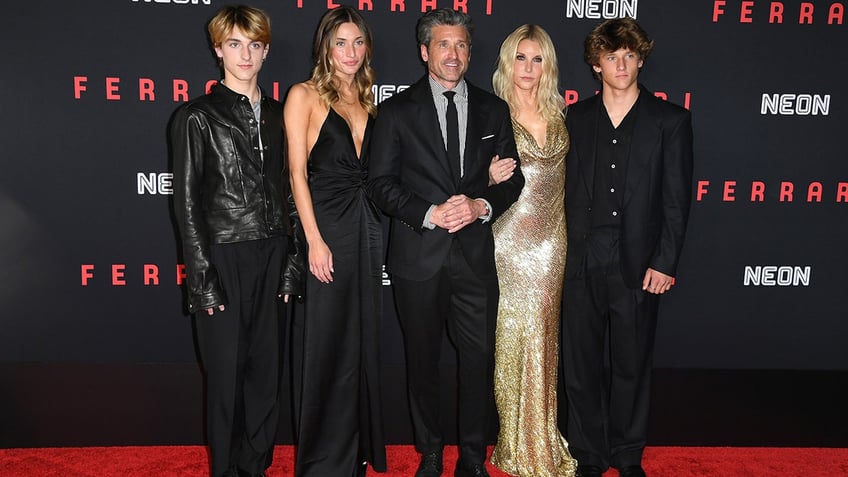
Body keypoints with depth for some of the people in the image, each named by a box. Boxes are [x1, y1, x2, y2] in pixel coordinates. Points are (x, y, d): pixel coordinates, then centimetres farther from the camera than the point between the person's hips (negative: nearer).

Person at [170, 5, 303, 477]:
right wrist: (203, 280, -10)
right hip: (223, 261, -4)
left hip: (271, 260, 4)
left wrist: (289, 266, 5)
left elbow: (287, 192, 11)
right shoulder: (197, 117, -2)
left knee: (266, 371, 10)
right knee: (226, 375, 5)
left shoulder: (277, 115, 10)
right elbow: (187, 202, -4)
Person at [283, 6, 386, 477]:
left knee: (363, 339, 12)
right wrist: (315, 241, -14)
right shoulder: (304, 95, -3)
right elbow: (297, 172, -8)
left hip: (368, 225, 5)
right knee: (329, 342, 2)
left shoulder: (368, 99, 13)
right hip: (328, 225, -5)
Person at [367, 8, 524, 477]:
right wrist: (430, 213, -16)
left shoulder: (493, 110, 9)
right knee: (422, 360, 12)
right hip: (417, 256, -1)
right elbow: (380, 182, -3)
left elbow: (513, 178, 9)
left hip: (475, 254, 2)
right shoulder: (396, 111, 1)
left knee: (479, 358, 5)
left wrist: (482, 205, -11)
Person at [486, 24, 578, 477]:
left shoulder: (558, 116, 9)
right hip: (510, 241, -4)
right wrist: (491, 179, -21)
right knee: (514, 336, 2)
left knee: (543, 337, 10)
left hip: (552, 241, 4)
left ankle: (542, 437, 25)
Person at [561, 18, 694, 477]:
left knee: (632, 366, 10)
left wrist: (665, 262, -7)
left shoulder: (670, 120, 0)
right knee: (581, 364, 9)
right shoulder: (578, 117, 7)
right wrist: (569, 249, 2)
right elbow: (570, 189, 7)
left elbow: (676, 199, -2)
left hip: (638, 266, -2)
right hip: (583, 264, 2)